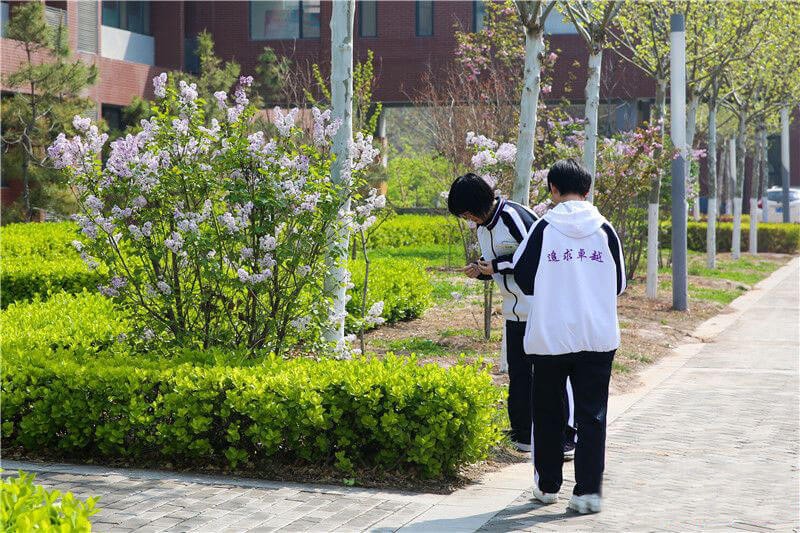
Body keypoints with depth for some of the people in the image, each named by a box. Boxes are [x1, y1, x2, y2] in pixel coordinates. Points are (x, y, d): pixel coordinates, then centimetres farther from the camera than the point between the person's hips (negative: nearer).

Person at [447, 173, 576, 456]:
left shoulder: (513, 215, -18)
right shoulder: (483, 227, 10)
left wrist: (495, 265, -18)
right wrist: (480, 270, -4)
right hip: (515, 312, 9)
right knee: (518, 374, 10)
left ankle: (567, 438, 2)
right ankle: (523, 435, 19)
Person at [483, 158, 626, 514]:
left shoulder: (544, 227, -5)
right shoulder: (605, 230, 1)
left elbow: (523, 277, -1)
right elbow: (619, 285, 10)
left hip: (550, 336, -1)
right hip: (599, 337, 1)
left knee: (546, 411, 14)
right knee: (592, 415, 5)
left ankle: (547, 485, 21)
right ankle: (589, 491, 0)